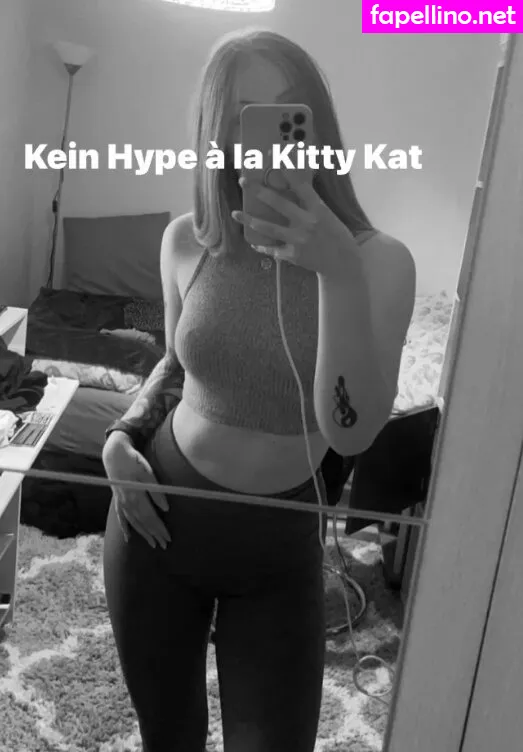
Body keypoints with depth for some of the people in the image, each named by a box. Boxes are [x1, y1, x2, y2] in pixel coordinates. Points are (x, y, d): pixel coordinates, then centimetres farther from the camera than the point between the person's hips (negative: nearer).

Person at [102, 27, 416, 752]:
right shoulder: (187, 241, -5)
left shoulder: (379, 261, -14)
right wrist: (124, 435, -5)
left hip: (279, 549, -2)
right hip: (160, 519, 3)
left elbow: (350, 433, -25)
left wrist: (339, 270, -33)